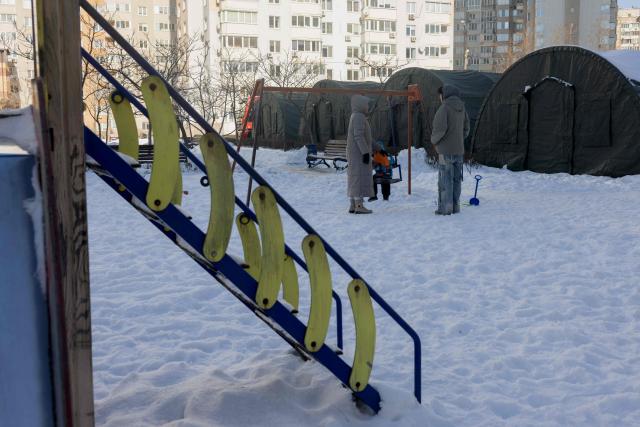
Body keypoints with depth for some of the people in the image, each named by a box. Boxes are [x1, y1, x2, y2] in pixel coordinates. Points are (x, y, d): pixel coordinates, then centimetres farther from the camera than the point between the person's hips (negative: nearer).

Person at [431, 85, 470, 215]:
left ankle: (445, 208, -3)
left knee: (445, 180, -4)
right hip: (459, 150, 7)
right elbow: (466, 129, 15)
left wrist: (434, 140, -2)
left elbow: (440, 129, -19)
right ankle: (455, 206, 15)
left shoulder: (444, 108, -13)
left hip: (446, 151, -7)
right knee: (456, 179, 11)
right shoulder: (461, 108, 11)